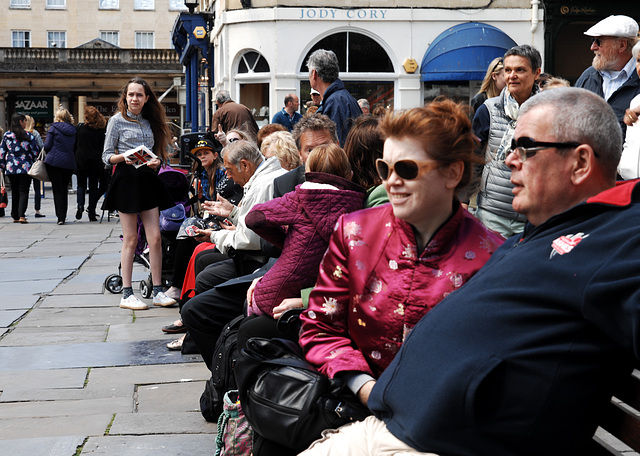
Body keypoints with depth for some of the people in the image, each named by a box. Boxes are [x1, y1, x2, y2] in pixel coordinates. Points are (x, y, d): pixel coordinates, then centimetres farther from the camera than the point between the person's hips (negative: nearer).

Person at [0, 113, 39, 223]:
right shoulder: (28, 135, -3)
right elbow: (35, 152, -2)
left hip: (11, 168, 3)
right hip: (25, 167, -3)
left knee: (14, 192, 13)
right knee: (23, 191, -2)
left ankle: (15, 216, 15)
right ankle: (21, 215, -14)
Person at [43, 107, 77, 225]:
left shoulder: (53, 128, -3)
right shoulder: (73, 130, 8)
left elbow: (47, 146, -6)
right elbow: (75, 146, 10)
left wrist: (49, 154, 14)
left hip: (54, 162, -4)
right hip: (69, 163, 4)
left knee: (57, 190, -1)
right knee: (65, 189, 13)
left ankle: (60, 217, -8)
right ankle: (63, 216, 17)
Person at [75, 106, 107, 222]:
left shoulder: (80, 127, -3)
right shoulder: (101, 129, -2)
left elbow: (75, 144, 2)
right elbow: (103, 146, -1)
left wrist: (76, 156, 12)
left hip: (81, 160, 0)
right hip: (96, 161, 0)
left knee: (81, 185, 13)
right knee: (93, 186, 6)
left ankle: (80, 205, -11)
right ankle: (92, 213, 5)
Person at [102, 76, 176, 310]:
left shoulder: (150, 122, 15)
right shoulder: (117, 120, 1)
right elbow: (106, 156, 0)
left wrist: (157, 161, -4)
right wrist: (123, 157, -19)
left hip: (147, 179, 4)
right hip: (126, 179, -4)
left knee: (155, 236, -1)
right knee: (130, 238, -3)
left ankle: (157, 291, 5)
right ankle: (127, 294, 3)